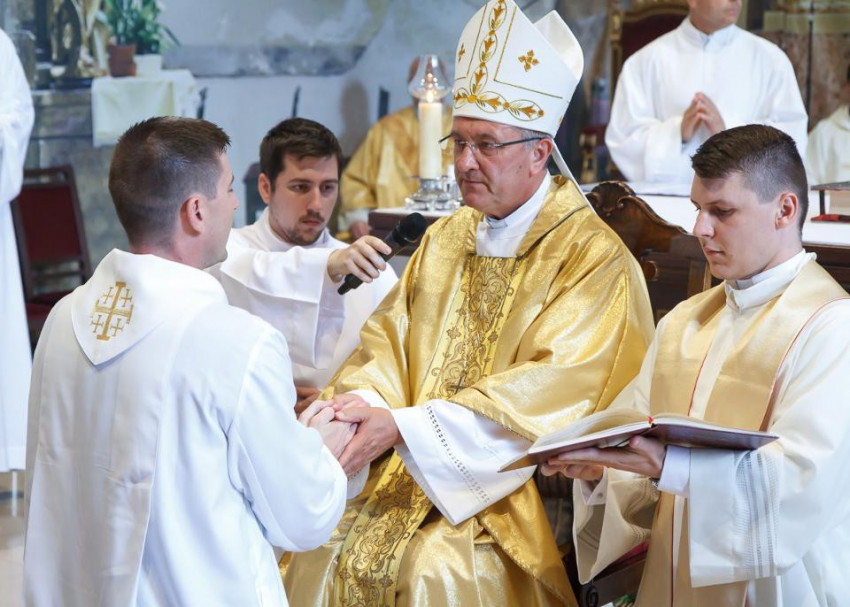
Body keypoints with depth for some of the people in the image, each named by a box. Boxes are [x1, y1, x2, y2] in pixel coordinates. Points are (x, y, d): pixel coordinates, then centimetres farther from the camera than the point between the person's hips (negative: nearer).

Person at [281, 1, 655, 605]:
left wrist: (400, 426, -25)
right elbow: (389, 339, 10)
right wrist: (364, 404, -14)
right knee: (322, 545, -15)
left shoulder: (595, 259, -10)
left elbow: (551, 392, -19)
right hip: (413, 467, 6)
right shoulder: (446, 240, 14)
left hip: (520, 489, -6)